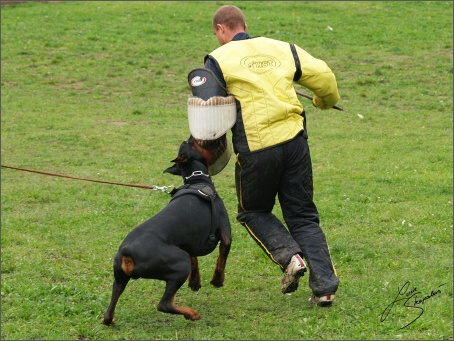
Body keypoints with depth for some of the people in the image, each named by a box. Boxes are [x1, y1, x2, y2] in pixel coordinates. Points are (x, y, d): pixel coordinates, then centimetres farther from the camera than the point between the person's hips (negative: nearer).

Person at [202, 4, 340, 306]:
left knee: (253, 212, 19)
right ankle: (324, 285, 2)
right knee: (303, 216, 13)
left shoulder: (219, 60, 3)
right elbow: (323, 76, 11)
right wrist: (326, 100, 33)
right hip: (295, 141, 3)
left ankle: (290, 256, -4)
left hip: (256, 149, -3)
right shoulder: (282, 49, 13)